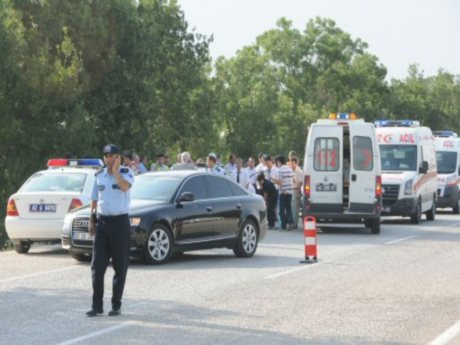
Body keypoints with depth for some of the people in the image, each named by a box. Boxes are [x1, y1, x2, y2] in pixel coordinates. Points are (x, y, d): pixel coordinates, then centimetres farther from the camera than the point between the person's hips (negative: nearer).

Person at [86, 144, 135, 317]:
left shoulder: (126, 172, -3)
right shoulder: (99, 175, 12)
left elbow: (125, 186, -25)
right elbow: (95, 199, 17)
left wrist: (115, 170, -15)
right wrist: (91, 221, 13)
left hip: (120, 222, -4)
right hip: (102, 222, 4)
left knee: (120, 267, 3)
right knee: (97, 266, -2)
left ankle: (116, 305, 11)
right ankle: (97, 305, 1)